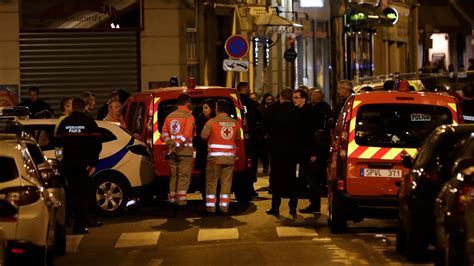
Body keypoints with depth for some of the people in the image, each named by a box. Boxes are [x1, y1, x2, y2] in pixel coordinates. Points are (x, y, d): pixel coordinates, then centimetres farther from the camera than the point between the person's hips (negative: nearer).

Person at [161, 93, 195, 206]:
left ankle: (172, 198, 14)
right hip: (185, 150, -6)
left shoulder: (170, 116, 14)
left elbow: (164, 134, 8)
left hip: (173, 151, 6)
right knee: (184, 176, -3)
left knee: (174, 175, 13)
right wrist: (178, 144, -16)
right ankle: (181, 198, -8)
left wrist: (170, 143, -2)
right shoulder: (189, 116, -6)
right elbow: (187, 134, -18)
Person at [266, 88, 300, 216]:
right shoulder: (296, 111, -3)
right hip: (292, 147, 2)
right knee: (291, 177, 10)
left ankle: (275, 206, -1)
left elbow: (268, 124, -2)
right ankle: (293, 206, 10)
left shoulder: (274, 108, -9)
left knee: (276, 176, 3)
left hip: (276, 146, -2)